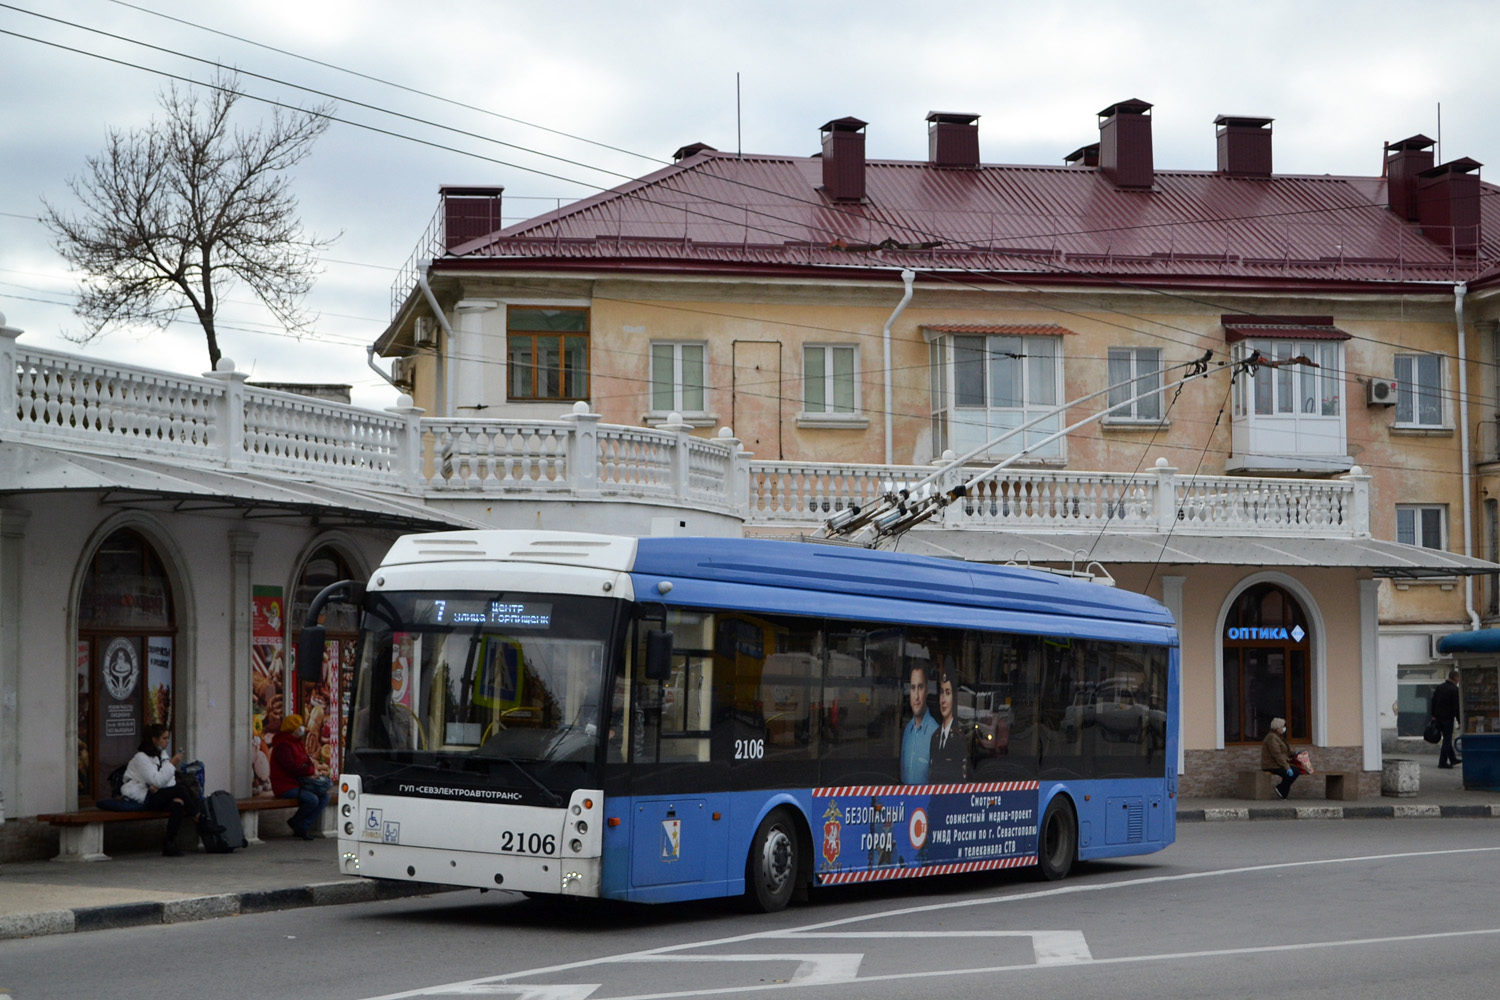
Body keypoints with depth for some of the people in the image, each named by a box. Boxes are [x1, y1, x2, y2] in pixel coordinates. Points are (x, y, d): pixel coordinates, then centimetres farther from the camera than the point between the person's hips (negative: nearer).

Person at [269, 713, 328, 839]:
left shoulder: (298, 743, 17)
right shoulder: (283, 745, -16)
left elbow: (306, 760, 19)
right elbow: (291, 767, -25)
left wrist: (312, 769, -6)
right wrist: (311, 771, -16)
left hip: (299, 783, 10)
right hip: (285, 786, -10)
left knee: (324, 796, -5)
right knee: (312, 799, -28)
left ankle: (303, 827, -5)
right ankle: (296, 823, -2)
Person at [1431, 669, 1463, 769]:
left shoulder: (1439, 687, 9)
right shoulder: (1455, 690, -13)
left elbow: (1433, 702, 11)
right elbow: (1456, 707, -15)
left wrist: (1433, 715, 15)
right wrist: (1460, 721, -10)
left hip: (1438, 717, 7)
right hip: (1448, 717, -7)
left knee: (1447, 738, 19)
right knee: (1447, 739, -1)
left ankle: (1452, 759, 28)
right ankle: (1442, 762, -3)